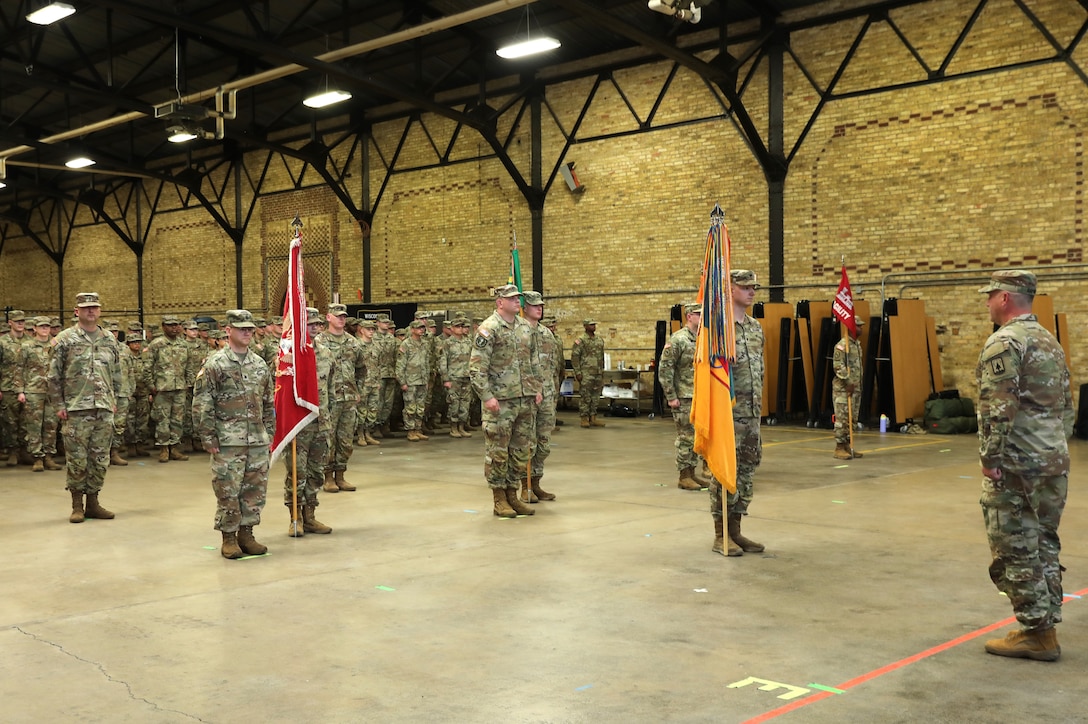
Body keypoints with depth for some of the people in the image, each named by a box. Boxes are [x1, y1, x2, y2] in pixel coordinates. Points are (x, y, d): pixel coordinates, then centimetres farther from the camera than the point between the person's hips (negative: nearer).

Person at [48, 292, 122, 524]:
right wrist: (58, 405, -5)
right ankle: (77, 505, 11)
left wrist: (113, 400, 11)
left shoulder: (110, 340, 11)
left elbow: (116, 375, 17)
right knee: (77, 459, 0)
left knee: (100, 459, 7)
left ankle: (93, 502, 17)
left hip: (104, 409, 4)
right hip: (76, 409, -4)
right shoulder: (64, 340, -1)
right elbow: (54, 376, -1)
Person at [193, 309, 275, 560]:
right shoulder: (215, 364, -5)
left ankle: (246, 534, 20)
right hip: (228, 442, -5)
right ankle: (229, 538, 11)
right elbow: (201, 404, -7)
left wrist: (269, 433, 14)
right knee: (228, 491, -1)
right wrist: (208, 438, -10)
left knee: (256, 489, 8)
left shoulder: (260, 364, 12)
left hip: (258, 441, 5)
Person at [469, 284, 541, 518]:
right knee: (497, 451, 1)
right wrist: (487, 396, -19)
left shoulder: (525, 327, 12)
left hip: (525, 400, 7)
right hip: (500, 401, -7)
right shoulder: (488, 329, -10)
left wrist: (537, 388, 13)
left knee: (521, 450, 11)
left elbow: (533, 361, 20)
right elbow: (477, 367, -14)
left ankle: (512, 494, 21)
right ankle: (499, 500, 10)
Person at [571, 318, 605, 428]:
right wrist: (577, 372, -14)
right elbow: (574, 357, -9)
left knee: (596, 397, 7)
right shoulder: (581, 341, -6)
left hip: (598, 374, 6)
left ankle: (593, 418, 13)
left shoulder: (600, 340, 14)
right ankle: (584, 419, 2)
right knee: (585, 397, -3)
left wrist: (602, 372, 16)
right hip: (586, 374, -6)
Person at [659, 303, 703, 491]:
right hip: (684, 398, -7)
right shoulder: (678, 340, -11)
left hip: (701, 397, 7)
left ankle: (691, 473, 19)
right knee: (686, 437, -4)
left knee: (696, 437, 10)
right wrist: (671, 397, -15)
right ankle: (684, 477, 3)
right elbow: (664, 369, -13)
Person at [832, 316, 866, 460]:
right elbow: (838, 366, -19)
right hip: (842, 388, -9)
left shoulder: (857, 344, 16)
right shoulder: (842, 345, -13)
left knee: (852, 418, 10)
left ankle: (847, 445, 17)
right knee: (842, 418, -7)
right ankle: (839, 448, -4)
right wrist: (848, 383, -20)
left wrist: (858, 384, 17)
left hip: (855, 388, 9)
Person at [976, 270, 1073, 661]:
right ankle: (1046, 628, 20)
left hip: (1017, 466, -9)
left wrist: (990, 459, -16)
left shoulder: (1004, 343, -13)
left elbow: (998, 409, -20)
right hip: (1055, 462, 9)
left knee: (1016, 549, -2)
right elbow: (1067, 405, 19)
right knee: (1043, 545, 14)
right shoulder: (1051, 342, 15)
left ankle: (1036, 633, 3)